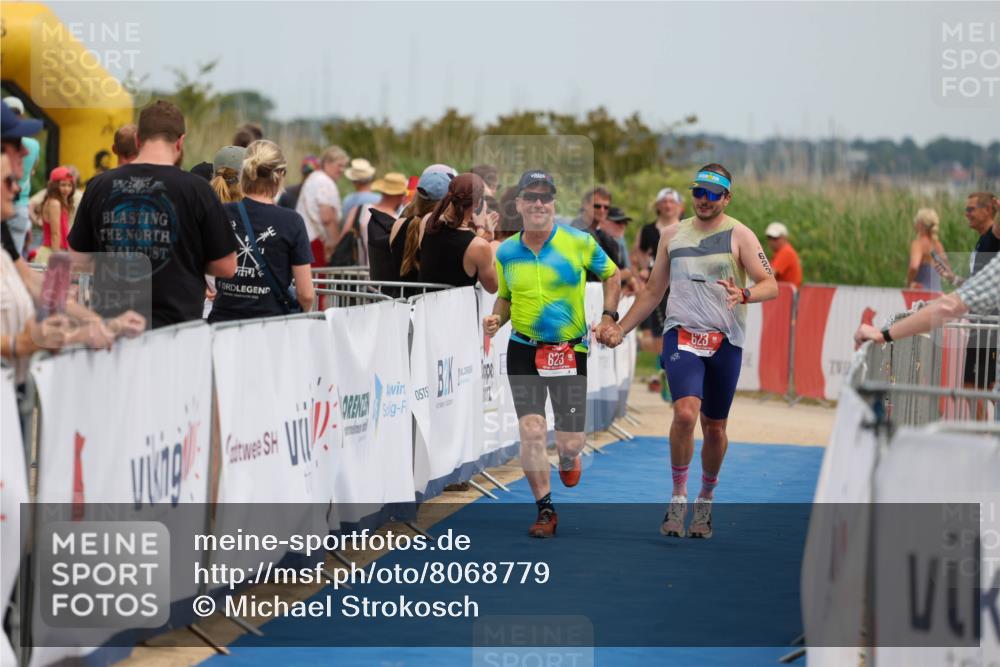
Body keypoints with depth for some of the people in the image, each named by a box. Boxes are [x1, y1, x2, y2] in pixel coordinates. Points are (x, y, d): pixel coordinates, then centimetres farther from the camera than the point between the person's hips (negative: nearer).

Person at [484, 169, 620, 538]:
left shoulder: (579, 242, -5)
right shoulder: (506, 252, 2)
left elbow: (612, 275, 9)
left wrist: (608, 317, -2)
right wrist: (496, 318, -5)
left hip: (571, 350, -1)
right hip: (523, 350, 1)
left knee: (570, 441, 0)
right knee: (531, 431, -11)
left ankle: (568, 459, 40)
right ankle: (545, 510, 3)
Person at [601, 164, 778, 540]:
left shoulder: (739, 235, 2)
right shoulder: (673, 236, 13)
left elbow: (770, 285, -5)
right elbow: (653, 291, 21)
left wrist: (744, 294, -26)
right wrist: (621, 329, 16)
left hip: (725, 341, -1)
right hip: (681, 335, 1)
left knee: (715, 426, 8)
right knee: (685, 413, -21)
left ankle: (705, 500, 28)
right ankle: (678, 497, -7)